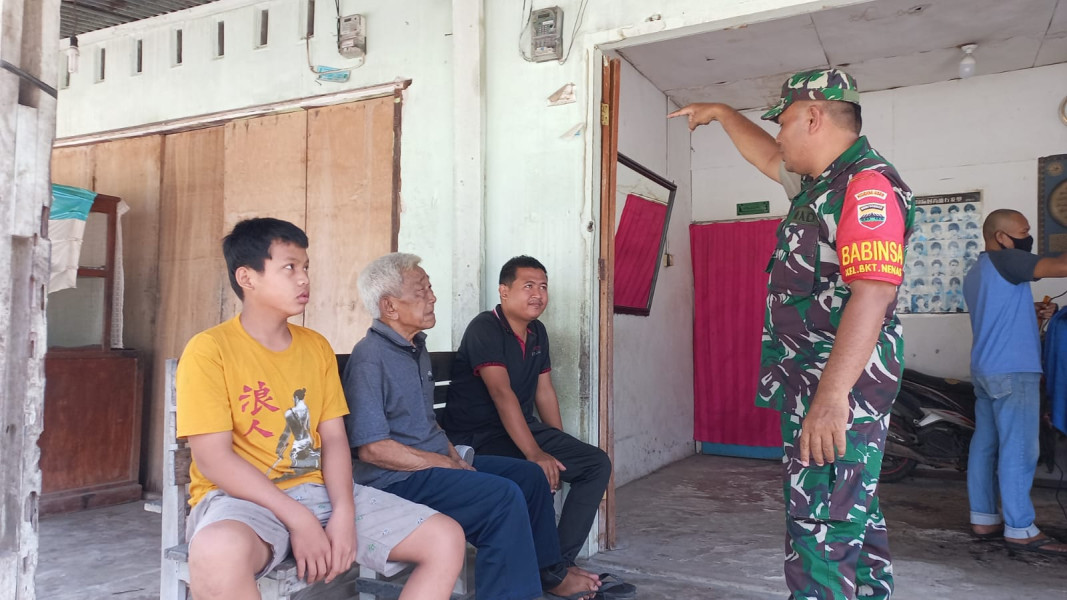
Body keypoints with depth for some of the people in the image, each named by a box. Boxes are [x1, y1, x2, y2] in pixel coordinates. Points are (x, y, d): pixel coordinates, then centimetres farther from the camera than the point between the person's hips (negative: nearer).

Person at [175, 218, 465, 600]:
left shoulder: (317, 346, 10)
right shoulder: (208, 350, -6)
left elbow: (334, 439, 6)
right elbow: (213, 459, -13)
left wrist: (343, 512, -11)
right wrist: (298, 519, -18)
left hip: (318, 490, 5)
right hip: (242, 498, -5)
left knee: (447, 539, -8)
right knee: (218, 552, -43)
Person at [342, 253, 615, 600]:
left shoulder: (416, 348, 14)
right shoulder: (370, 357, -17)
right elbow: (372, 448, -22)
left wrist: (454, 456, 5)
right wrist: (447, 464, -17)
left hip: (436, 460, 10)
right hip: (397, 480, -10)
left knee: (529, 475, 8)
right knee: (504, 496, -25)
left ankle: (549, 572, 24)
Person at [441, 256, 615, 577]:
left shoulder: (538, 332, 10)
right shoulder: (485, 328, -15)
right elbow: (502, 393, -26)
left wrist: (562, 448, 11)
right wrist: (535, 455, -32)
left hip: (524, 426, 8)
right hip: (478, 436, -8)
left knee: (597, 463, -4)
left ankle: (560, 559, -3)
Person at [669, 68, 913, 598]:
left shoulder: (868, 183, -15)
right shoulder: (820, 182, 16)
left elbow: (871, 293, -27)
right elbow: (768, 159, 36)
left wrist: (831, 395, -33)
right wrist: (721, 114, 45)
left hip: (842, 385, -10)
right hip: (813, 381, 10)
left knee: (821, 526, -8)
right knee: (855, 515, 18)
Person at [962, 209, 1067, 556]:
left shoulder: (975, 274, 20)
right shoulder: (1002, 260, -9)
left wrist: (1032, 315, 15)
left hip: (986, 370, 9)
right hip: (1012, 372, -9)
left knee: (985, 446, 8)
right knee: (1018, 451, -7)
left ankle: (984, 519, 12)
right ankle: (1020, 530, -3)